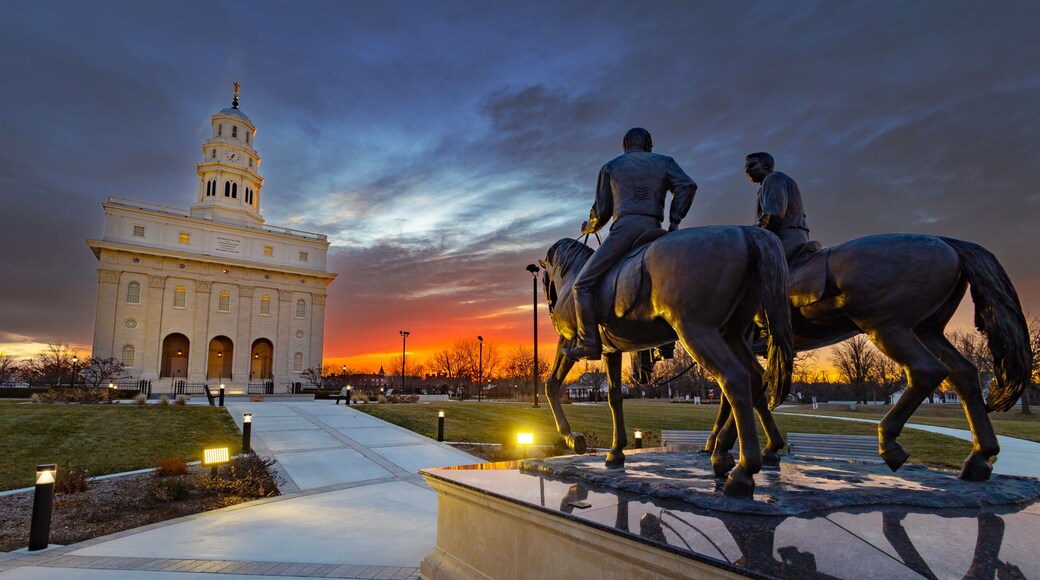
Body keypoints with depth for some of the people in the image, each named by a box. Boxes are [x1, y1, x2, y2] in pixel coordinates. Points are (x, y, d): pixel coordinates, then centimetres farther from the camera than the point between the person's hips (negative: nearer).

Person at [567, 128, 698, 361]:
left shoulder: (610, 167, 19)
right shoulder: (664, 162, 23)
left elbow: (602, 212, 16)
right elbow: (687, 186, 5)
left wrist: (589, 227, 35)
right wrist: (675, 221, 8)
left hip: (625, 228, -4)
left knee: (582, 284, -4)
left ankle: (589, 344, -13)